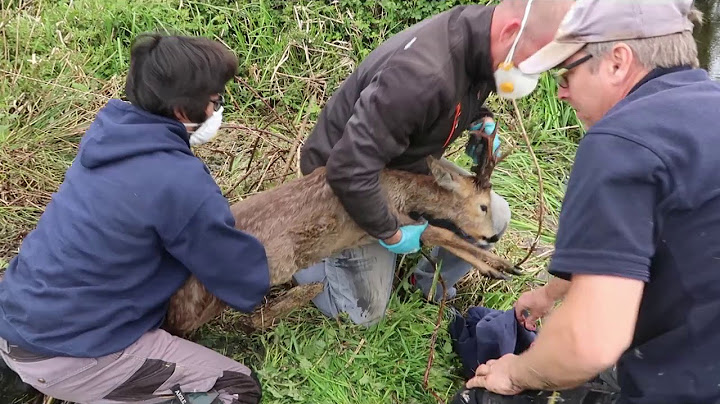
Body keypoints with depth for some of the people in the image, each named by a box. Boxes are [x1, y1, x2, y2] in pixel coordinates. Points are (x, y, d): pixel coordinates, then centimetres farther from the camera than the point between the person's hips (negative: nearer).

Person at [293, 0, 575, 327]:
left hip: (408, 167, 8)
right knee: (363, 315, 3)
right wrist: (391, 235, -23)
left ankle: (429, 287, 21)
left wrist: (482, 120, -9)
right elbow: (349, 171, -38)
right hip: (349, 185, -7)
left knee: (493, 217, 0)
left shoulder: (479, 41, -12)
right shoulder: (423, 74, -40)